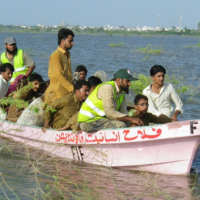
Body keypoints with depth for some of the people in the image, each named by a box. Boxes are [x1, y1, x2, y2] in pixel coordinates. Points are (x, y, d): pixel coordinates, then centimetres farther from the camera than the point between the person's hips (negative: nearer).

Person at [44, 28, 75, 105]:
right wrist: (72, 88, -23)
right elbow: (58, 76, -19)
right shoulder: (56, 55, -9)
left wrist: (72, 88, 5)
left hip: (67, 92, 8)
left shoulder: (67, 55, 19)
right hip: (57, 93, -8)